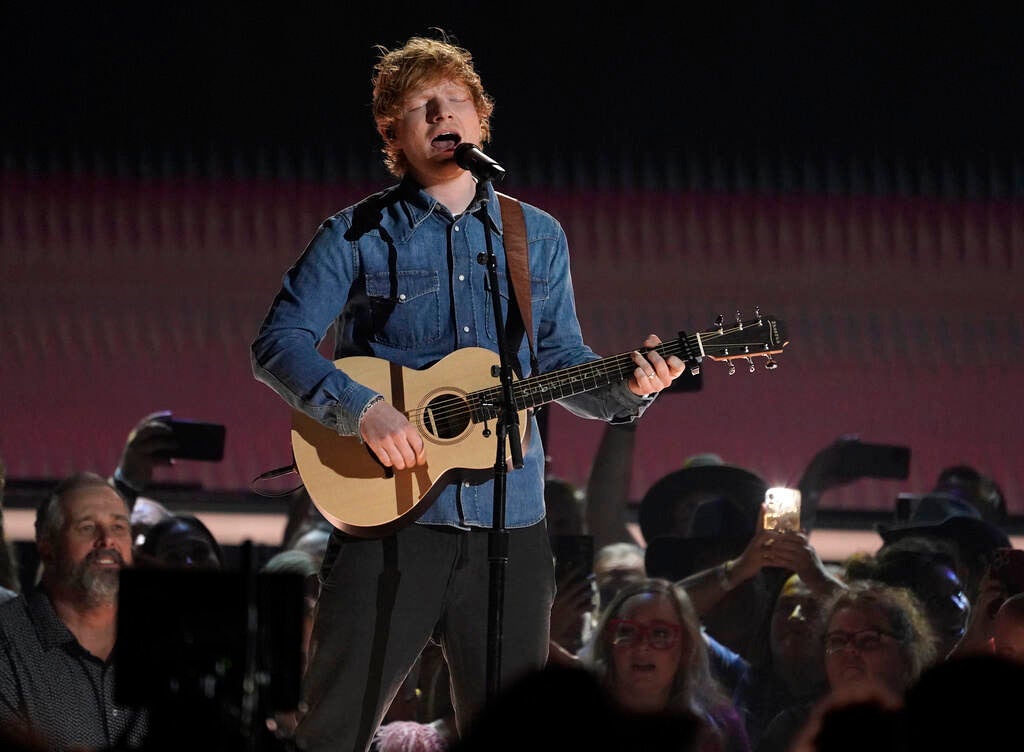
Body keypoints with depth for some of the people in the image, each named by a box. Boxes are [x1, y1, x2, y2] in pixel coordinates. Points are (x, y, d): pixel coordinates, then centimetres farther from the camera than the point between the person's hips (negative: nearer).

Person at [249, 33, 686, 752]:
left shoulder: (538, 236, 14)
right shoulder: (358, 235, 1)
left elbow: (559, 361, 17)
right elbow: (279, 343, -6)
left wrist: (625, 387, -3)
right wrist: (364, 409, -20)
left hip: (510, 521, 4)